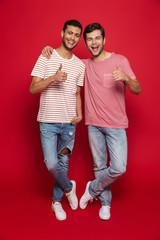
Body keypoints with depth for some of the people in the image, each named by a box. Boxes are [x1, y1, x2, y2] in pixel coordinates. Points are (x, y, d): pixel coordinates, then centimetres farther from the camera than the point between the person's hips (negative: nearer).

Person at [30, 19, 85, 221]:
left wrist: (79, 113, -2)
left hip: (69, 123, 3)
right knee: (51, 164, -9)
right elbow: (32, 89, -8)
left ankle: (56, 201, 31)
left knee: (63, 163, 11)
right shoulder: (46, 58, -3)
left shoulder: (80, 65, 8)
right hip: (48, 121, -3)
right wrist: (53, 78, -24)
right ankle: (69, 187, 23)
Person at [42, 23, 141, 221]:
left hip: (116, 125, -2)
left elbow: (138, 90, -5)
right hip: (94, 124, 3)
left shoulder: (120, 60, -2)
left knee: (118, 168, -8)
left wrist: (125, 78, -26)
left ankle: (92, 189, 18)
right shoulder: (85, 65, 8)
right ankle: (105, 203, 29)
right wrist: (50, 49, 3)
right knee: (99, 166, 10)